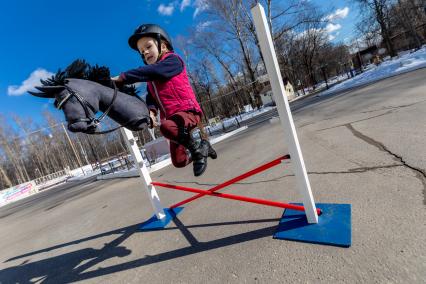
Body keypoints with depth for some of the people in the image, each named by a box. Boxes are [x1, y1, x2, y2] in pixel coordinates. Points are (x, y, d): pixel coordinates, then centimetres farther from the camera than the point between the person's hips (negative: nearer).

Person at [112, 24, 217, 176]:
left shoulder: (173, 60, -3)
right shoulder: (151, 77, 18)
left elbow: (152, 71, -21)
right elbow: (151, 97, 5)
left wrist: (123, 77, -24)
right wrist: (151, 111, -17)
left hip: (188, 110, -7)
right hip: (171, 117, 7)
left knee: (166, 127, -38)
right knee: (179, 162, 6)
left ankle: (198, 148, -12)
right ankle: (202, 147, 34)